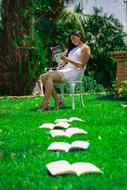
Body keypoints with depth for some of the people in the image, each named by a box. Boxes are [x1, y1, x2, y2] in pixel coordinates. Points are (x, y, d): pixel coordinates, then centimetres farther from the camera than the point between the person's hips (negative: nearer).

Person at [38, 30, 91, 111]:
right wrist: (63, 61, 3)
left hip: (75, 72, -9)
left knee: (50, 76, -29)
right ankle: (57, 100, -16)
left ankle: (44, 104, -30)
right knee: (43, 77, -13)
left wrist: (68, 59, -19)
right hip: (66, 69, 9)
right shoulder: (73, 48, 29)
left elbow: (81, 65, -9)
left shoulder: (85, 48, 3)